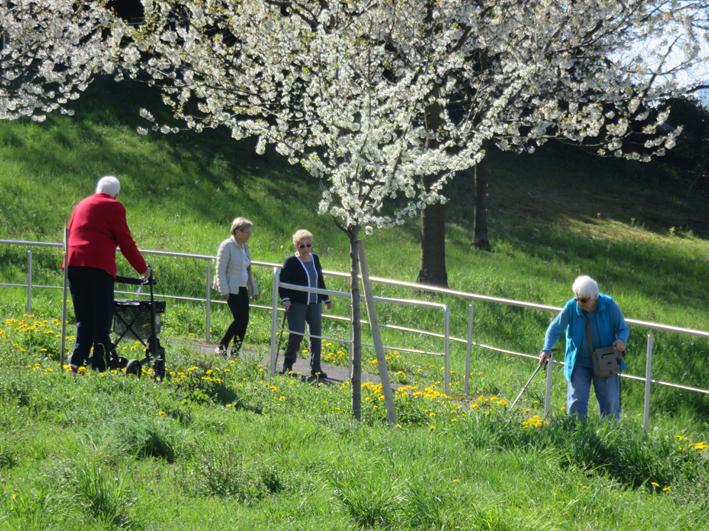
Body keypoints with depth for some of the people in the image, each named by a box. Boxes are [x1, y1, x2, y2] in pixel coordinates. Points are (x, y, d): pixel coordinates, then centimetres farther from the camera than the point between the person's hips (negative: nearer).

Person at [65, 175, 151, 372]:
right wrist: (142, 268, 12)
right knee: (102, 318, -1)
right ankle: (100, 366, -6)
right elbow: (126, 242, 2)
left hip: (73, 263, 6)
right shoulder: (114, 208, 3)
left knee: (84, 318, 11)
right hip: (98, 266, -6)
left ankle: (76, 362, -1)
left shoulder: (82, 205, 21)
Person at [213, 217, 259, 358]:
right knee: (240, 318, -16)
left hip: (242, 289, 8)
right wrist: (224, 291, -18)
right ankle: (221, 348, -5)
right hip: (232, 289, -8)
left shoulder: (244, 247, 14)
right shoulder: (227, 246, -10)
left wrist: (253, 289, 24)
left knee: (245, 320, 0)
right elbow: (220, 269, -13)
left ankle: (235, 353, 7)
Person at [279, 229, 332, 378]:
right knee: (297, 333, -11)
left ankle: (316, 368, 9)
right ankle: (288, 363, 10)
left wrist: (326, 299, 27)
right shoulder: (291, 261, -6)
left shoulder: (315, 258, 11)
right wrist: (285, 299, -20)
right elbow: (282, 282, -6)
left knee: (316, 334, 2)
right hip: (297, 304, -5)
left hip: (314, 304, 6)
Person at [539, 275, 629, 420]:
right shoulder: (571, 307, -15)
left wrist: (621, 340, -25)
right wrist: (546, 349, -21)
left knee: (609, 402, 4)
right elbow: (555, 329, -6)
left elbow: (623, 328, -2)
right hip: (579, 362, 0)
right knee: (577, 402, -4)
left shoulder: (609, 305, -14)